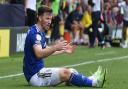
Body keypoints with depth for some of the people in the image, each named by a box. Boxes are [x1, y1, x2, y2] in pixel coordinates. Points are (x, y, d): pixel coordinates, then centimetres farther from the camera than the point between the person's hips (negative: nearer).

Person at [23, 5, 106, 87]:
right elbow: (39, 54, -31)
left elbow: (46, 50, 28)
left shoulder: (40, 33, 16)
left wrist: (63, 50, 21)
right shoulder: (34, 33, -16)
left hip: (39, 71, 10)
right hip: (35, 75, -10)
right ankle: (93, 82, -23)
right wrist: (55, 48, -42)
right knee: (65, 73, -23)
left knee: (71, 71, 0)